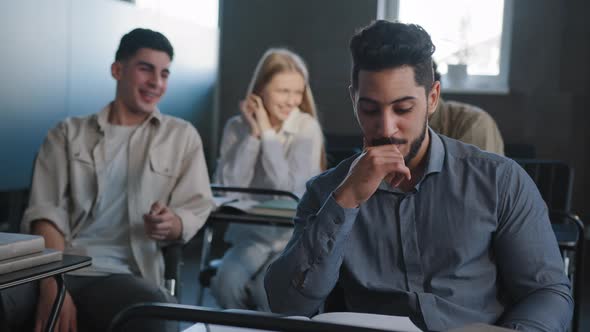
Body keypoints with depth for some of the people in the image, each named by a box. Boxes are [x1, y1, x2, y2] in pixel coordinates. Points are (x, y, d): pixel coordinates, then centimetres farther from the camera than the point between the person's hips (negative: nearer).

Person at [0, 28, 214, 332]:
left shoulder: (182, 136, 16)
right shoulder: (69, 134, 14)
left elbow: (196, 208, 13)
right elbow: (46, 212, 2)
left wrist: (171, 224, -14)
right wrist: (53, 287, -15)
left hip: (123, 275, 0)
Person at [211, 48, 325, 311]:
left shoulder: (307, 128, -7)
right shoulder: (237, 127, 1)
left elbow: (290, 188, -19)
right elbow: (229, 185, -11)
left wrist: (267, 132, -16)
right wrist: (252, 134, -15)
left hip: (296, 237, -2)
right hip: (250, 234, 3)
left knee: (268, 289, -30)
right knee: (225, 282, -26)